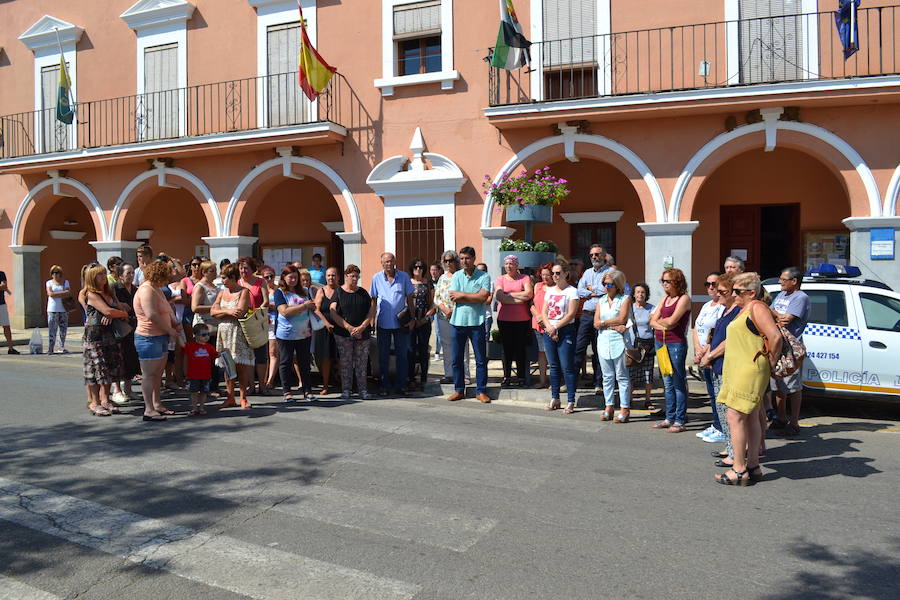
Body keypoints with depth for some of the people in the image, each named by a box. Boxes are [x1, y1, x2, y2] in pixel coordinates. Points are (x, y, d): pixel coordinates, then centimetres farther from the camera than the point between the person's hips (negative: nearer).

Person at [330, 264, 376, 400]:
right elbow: (333, 313, -6)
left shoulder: (363, 292, 10)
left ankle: (362, 390, 7)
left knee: (362, 363, 2)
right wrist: (349, 327, -13)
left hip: (363, 333, 2)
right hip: (343, 334, -2)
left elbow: (371, 311, 6)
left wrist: (362, 327, -8)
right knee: (345, 362, -1)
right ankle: (346, 390, 7)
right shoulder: (338, 292, 2)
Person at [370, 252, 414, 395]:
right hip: (383, 323, 0)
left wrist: (412, 318, 0)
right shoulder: (376, 278, 1)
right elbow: (372, 300, 7)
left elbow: (409, 299, 4)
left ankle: (400, 386, 14)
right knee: (383, 356, 7)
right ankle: (384, 386, 16)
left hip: (401, 323, 0)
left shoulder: (404, 276, 0)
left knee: (402, 355, 5)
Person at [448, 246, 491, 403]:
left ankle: (481, 391, 13)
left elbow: (483, 297, -14)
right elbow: (453, 298, -5)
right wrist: (474, 297, -9)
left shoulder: (484, 277, -1)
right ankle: (458, 390, 20)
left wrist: (462, 294, -8)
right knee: (456, 359, 8)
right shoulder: (456, 276, 6)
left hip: (476, 321, -2)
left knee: (481, 359, 2)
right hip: (458, 321, 2)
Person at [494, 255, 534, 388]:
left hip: (522, 319, -1)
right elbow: (499, 297, -8)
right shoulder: (500, 279, 7)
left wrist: (509, 294, -8)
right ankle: (506, 377, 10)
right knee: (507, 348, 4)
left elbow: (529, 294, -11)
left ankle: (522, 377, 10)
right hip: (504, 319, 1)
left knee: (521, 349, 3)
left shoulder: (525, 278, 5)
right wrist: (519, 298, -10)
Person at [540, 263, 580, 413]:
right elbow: (544, 312, 8)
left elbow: (571, 314, -11)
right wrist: (549, 327, -8)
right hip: (549, 331, 6)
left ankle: (571, 402, -1)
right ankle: (555, 399, 17)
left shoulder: (572, 291, -3)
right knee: (553, 366, 10)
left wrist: (555, 327, -13)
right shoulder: (549, 290, 15)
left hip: (565, 331, -5)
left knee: (567, 367, -6)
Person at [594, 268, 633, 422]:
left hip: (619, 341, -5)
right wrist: (614, 326, -10)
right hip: (603, 341, 5)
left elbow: (622, 319, -12)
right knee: (607, 376, 8)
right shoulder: (601, 301, 14)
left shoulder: (625, 299, 1)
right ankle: (609, 407, 15)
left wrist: (604, 323, -4)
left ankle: (625, 409, 2)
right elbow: (596, 324, 3)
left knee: (622, 376, -2)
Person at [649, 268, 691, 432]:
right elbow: (653, 321, 9)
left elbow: (671, 320, -17)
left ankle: (680, 421, 3)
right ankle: (669, 418, 19)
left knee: (678, 383, -3)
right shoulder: (665, 299, 16)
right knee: (667, 383, 12)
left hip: (676, 343, -8)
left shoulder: (684, 298, -6)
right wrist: (663, 326, -10)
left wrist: (659, 320, 2)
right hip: (661, 343, 8)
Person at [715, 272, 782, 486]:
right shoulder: (743, 310, 19)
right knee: (750, 419, 13)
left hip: (749, 370, -10)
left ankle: (739, 470, -6)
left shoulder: (757, 308, -12)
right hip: (738, 370, 10)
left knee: (735, 417, -10)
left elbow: (775, 336, -21)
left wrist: (771, 362, -12)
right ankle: (753, 467, 19)